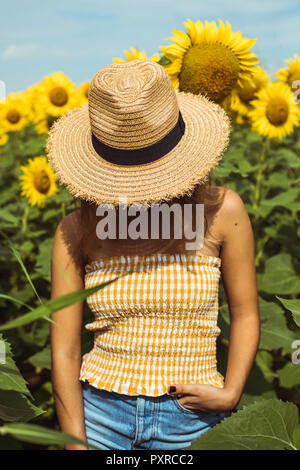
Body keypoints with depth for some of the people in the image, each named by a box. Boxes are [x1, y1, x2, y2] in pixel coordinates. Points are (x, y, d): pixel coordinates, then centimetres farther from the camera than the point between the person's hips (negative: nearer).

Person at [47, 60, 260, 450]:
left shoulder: (221, 212, -9)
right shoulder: (76, 232, -8)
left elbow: (245, 314, 1)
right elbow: (64, 351, -6)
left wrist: (230, 394, -10)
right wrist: (75, 443, -10)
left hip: (189, 422, 0)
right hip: (99, 413, 1)